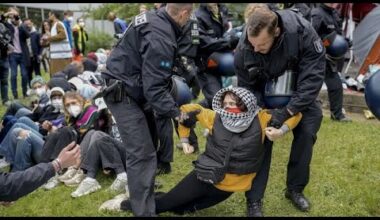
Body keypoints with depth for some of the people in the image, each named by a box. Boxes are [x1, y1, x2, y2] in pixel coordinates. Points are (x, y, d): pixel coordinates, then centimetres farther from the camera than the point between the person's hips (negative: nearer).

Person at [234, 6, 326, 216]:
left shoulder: (303, 32, -36)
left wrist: (286, 112, -37)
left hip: (299, 91, 1)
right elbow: (247, 88, -14)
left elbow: (312, 78, -32)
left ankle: (295, 189, 18)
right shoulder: (243, 50, -30)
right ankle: (254, 200, 3)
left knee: (307, 131, -6)